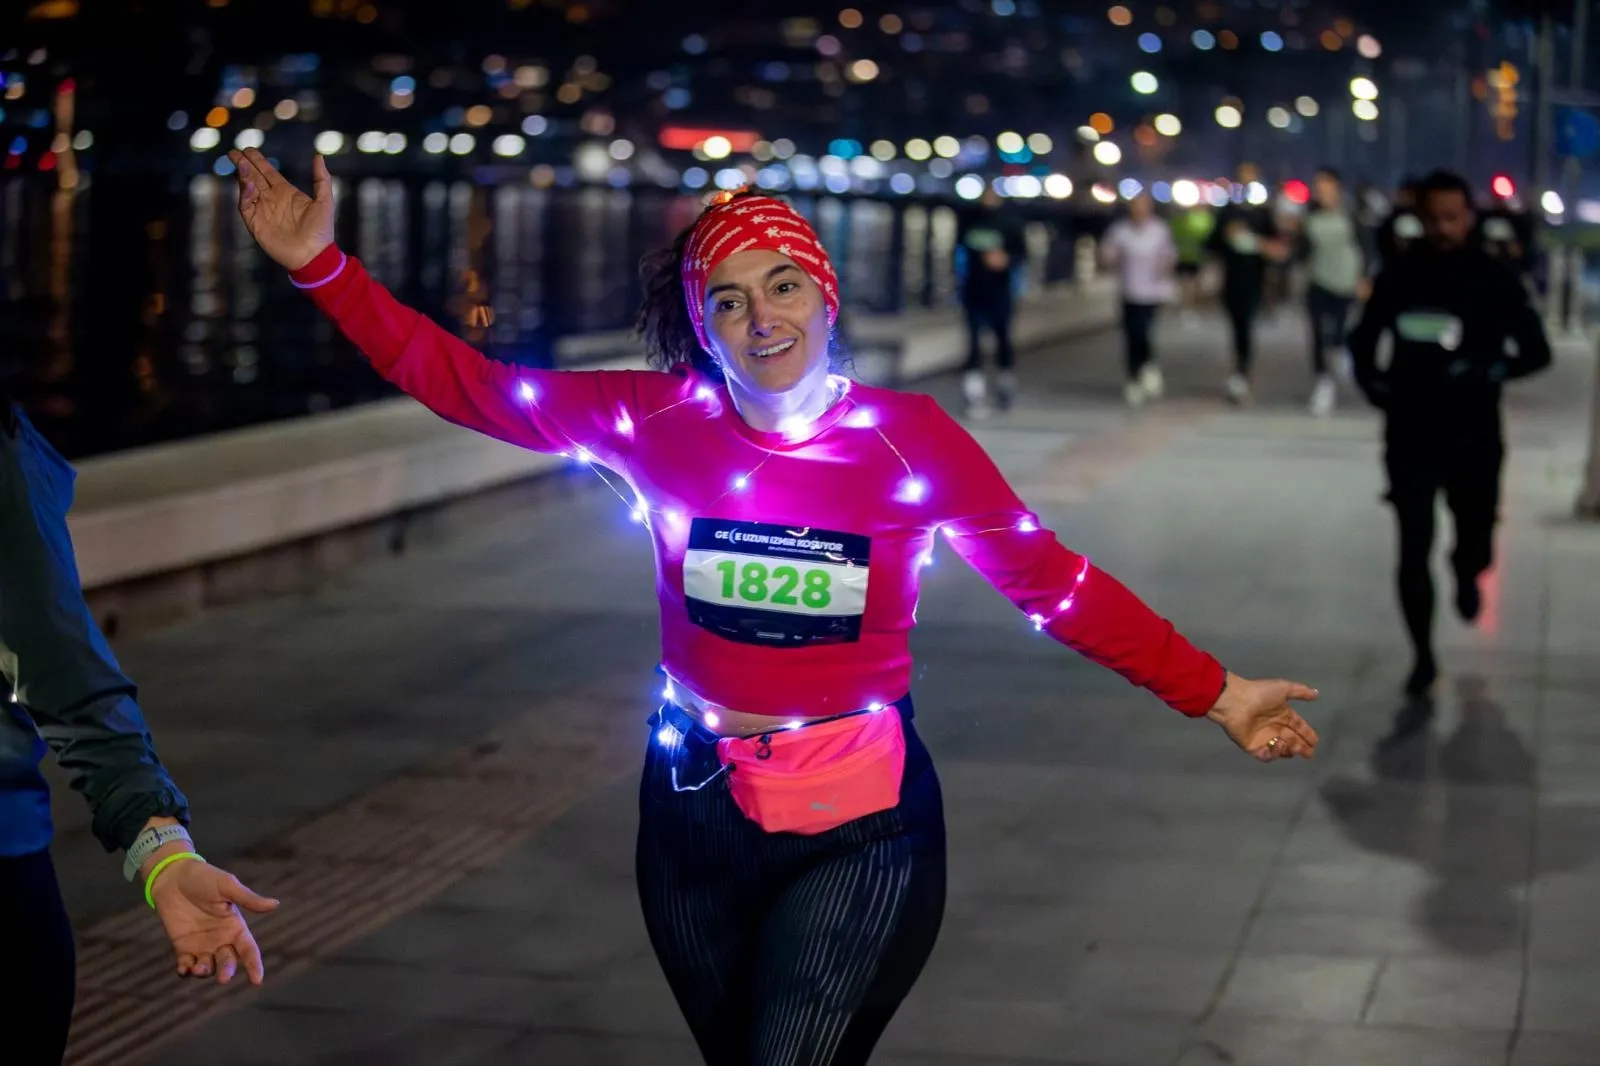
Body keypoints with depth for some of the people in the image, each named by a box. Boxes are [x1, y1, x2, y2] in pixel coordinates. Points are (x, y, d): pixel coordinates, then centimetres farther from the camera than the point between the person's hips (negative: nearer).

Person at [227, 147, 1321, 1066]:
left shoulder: (915, 440, -10)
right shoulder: (657, 420, -6)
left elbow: (1060, 585, -4)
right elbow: (464, 382, -4)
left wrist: (1216, 694, -5)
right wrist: (321, 264, -10)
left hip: (857, 828, -3)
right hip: (697, 811, 3)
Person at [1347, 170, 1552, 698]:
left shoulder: (1495, 281, -5)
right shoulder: (1398, 278, -1)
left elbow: (1536, 351, -4)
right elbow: (1363, 341, 12)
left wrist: (1490, 371, -20)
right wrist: (1374, 383, -5)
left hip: (1474, 438, 0)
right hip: (1410, 437, 0)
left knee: (1476, 544, 11)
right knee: (1413, 551, -4)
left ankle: (1466, 573, 49)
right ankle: (1423, 656, 11)